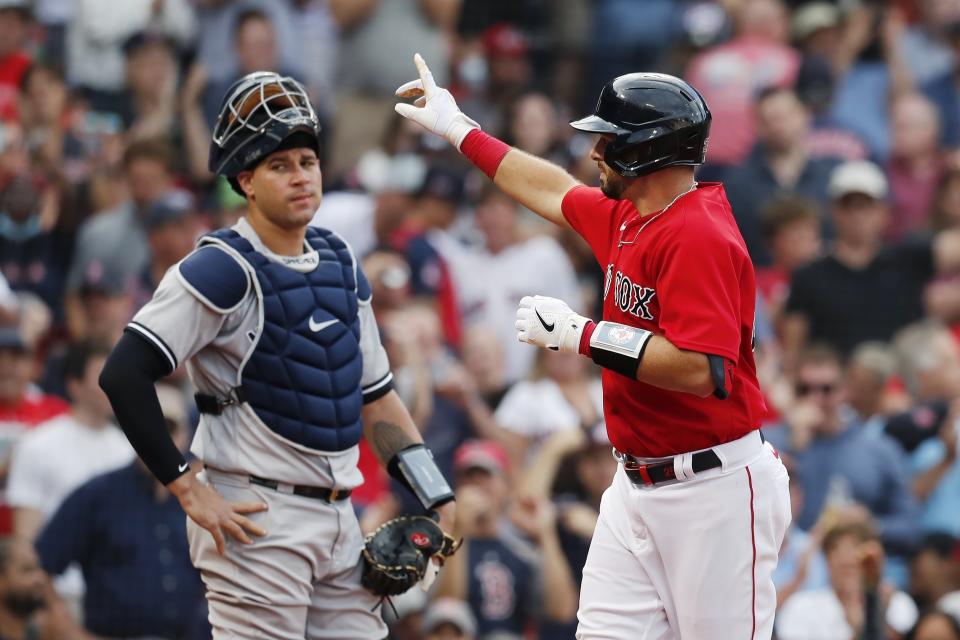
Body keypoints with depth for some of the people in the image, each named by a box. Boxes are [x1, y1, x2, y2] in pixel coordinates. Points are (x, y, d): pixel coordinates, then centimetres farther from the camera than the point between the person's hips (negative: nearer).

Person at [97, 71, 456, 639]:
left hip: (338, 521, 8)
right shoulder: (222, 270, -10)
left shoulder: (341, 264, 15)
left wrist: (434, 493, 12)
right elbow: (124, 377, -17)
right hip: (255, 522, -8)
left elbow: (374, 394, 21)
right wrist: (189, 488, -18)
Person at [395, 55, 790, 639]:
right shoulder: (624, 219, 10)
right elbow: (554, 192, 31)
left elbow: (701, 371, -28)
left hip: (713, 491, -9)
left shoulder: (699, 235, -18)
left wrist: (581, 333, -21)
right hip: (638, 486, 9)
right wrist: (458, 128, 41)